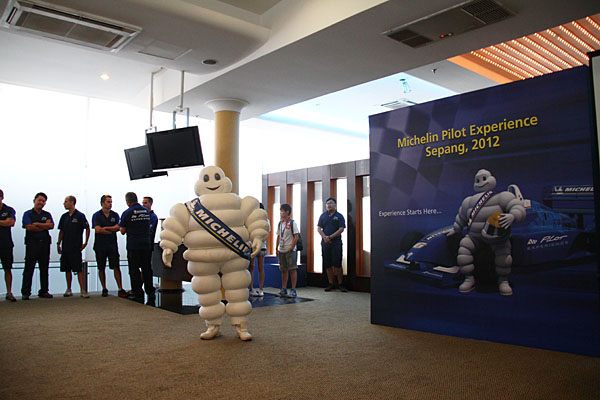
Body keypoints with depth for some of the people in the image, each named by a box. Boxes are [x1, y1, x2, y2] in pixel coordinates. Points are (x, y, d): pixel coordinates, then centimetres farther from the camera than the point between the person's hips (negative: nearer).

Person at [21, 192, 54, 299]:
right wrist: (44, 226, -3)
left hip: (45, 243, 3)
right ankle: (25, 293, 0)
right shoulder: (27, 214, 6)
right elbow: (29, 227, -9)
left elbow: (51, 225, -1)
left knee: (44, 269, 5)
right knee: (29, 268, -5)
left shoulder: (47, 214, 16)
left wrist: (37, 224, -8)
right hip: (32, 243, -3)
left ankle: (43, 291, 11)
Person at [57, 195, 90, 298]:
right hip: (65, 248, 6)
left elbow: (87, 229, -3)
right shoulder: (64, 216, 12)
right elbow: (61, 231, 18)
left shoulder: (80, 216, -5)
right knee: (67, 270, 10)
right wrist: (58, 243, 12)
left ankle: (83, 290, -6)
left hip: (76, 248, -6)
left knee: (79, 270, -7)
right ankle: (68, 290, 19)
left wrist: (85, 242, -7)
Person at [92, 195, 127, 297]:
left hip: (112, 245, 1)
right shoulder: (96, 215, 1)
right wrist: (111, 230, -7)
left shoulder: (115, 215, 9)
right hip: (100, 246, -1)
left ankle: (120, 289, -5)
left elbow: (117, 227, -5)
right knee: (101, 268, 6)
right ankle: (104, 289, 18)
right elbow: (97, 229, -12)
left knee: (116, 267, -5)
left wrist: (104, 228, -9)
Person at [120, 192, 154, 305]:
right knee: (147, 270, 9)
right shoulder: (146, 211, 7)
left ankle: (138, 295, 6)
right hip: (146, 245, 4)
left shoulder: (127, 213, -7)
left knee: (134, 271, 4)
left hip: (133, 246, -4)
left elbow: (123, 231, -1)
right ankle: (150, 295, 11)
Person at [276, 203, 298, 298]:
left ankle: (293, 290, 2)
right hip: (281, 251, 6)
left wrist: (291, 248, -14)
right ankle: (284, 289, 17)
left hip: (290, 250, -6)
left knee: (292, 269, -3)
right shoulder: (280, 223, 12)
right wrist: (277, 249, 10)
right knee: (283, 270, 11)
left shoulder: (292, 223, -6)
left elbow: (296, 237, -9)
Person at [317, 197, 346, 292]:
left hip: (336, 243, -3)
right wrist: (324, 237, -10)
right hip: (325, 243, 3)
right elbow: (319, 228, 7)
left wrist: (330, 237, -14)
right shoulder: (323, 216, 11)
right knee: (328, 265, 5)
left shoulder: (339, 216, 2)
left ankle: (340, 284, 2)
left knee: (337, 264, -5)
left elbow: (341, 229, -7)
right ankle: (331, 284, 13)